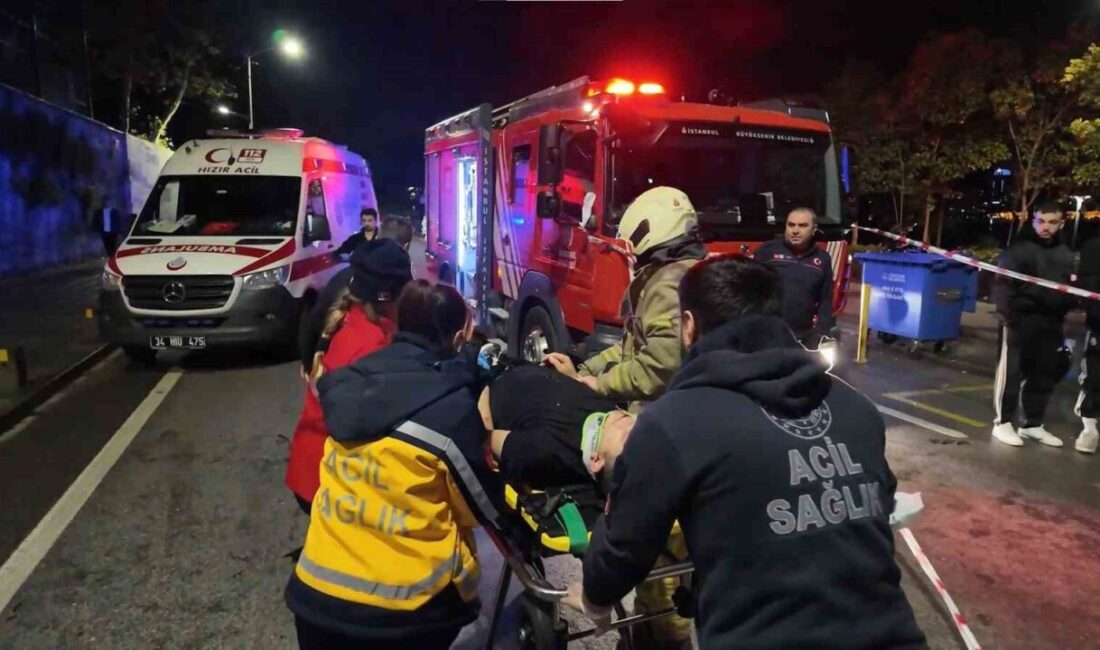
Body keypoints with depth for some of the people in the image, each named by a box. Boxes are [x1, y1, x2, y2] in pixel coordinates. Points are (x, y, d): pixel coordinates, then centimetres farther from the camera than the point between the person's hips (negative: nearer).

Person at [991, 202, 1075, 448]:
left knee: (1045, 374, 11)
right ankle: (1003, 422, 7)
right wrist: (1006, 313, -21)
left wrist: (1063, 312, 13)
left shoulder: (1065, 253, 15)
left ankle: (1033, 425, 23)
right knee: (1011, 372, -3)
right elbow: (1003, 284, -11)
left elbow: (1071, 288, 24)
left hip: (1051, 323, 6)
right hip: (1022, 319, -6)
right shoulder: (1019, 248, -4)